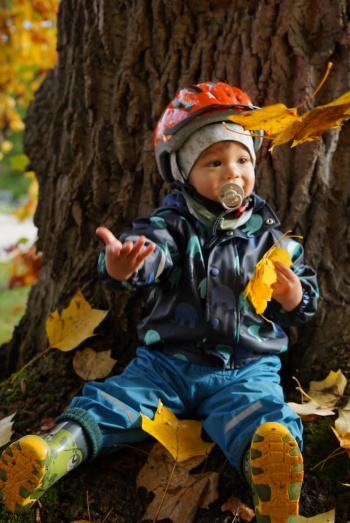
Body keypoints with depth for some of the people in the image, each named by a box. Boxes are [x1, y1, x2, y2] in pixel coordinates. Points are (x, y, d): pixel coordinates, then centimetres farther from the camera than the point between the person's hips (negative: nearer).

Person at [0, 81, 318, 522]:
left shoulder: (269, 236, 8)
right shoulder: (174, 225, 2)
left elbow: (304, 294, 17)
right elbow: (152, 247, -22)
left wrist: (294, 299, -9)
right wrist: (121, 265, -47)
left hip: (245, 370, 0)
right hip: (169, 361, 1)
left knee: (260, 414, -32)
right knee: (115, 400, -22)